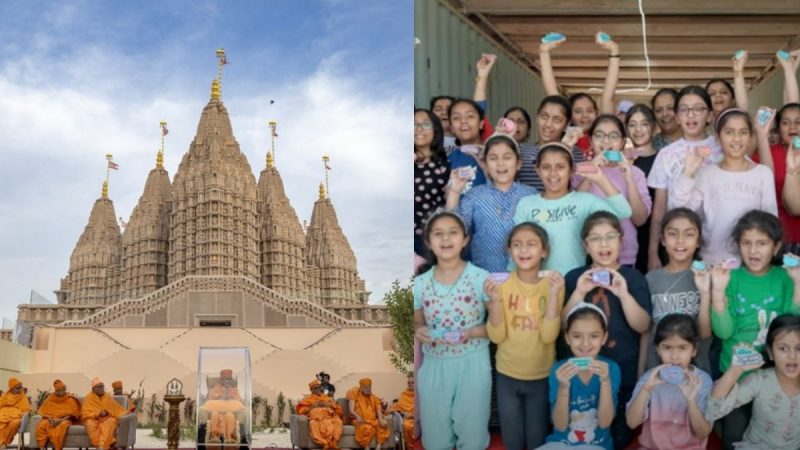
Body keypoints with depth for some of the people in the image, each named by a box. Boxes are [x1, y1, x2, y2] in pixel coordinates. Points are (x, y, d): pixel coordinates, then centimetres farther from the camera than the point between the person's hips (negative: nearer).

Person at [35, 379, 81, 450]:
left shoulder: (70, 399, 2)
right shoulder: (50, 398, 10)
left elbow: (73, 413, -4)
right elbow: (44, 411, 7)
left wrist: (61, 420, -18)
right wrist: (50, 419, -14)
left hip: (65, 420, -3)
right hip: (51, 419, 3)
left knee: (61, 426, -38)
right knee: (42, 425, -30)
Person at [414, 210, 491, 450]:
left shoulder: (481, 278, -9)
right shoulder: (420, 283, 0)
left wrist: (471, 333, -20)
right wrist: (419, 331, -10)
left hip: (472, 364, -2)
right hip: (434, 365, 3)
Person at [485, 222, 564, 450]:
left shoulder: (553, 284, -9)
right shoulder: (502, 284, -8)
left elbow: (549, 335, -18)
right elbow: (497, 336, -11)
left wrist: (553, 294, -26)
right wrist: (495, 300, -25)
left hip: (541, 376, -1)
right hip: (507, 375, 1)